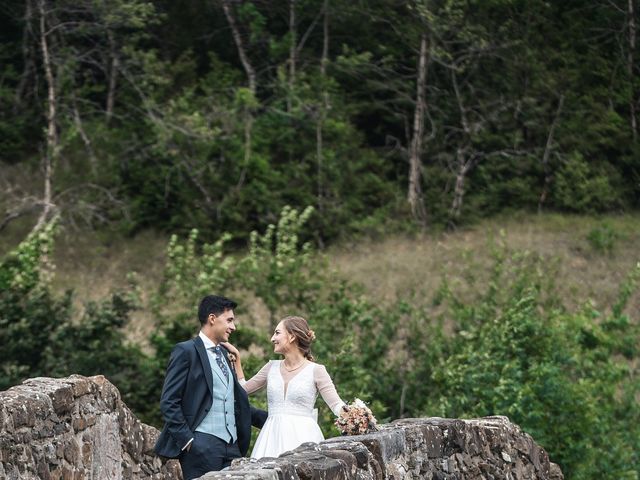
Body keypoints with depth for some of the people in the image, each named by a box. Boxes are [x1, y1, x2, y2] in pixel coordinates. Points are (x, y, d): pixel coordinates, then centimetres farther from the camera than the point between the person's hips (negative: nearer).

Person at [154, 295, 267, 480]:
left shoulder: (223, 354, 22)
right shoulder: (186, 351, -2)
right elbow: (169, 402, -8)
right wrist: (187, 440, -14)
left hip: (231, 445, 7)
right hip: (202, 447, -7)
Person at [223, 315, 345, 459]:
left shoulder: (315, 370, 0)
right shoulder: (272, 367, 14)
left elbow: (336, 404, -5)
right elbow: (243, 389, 24)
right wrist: (236, 359, 20)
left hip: (302, 438, -4)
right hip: (272, 438, 4)